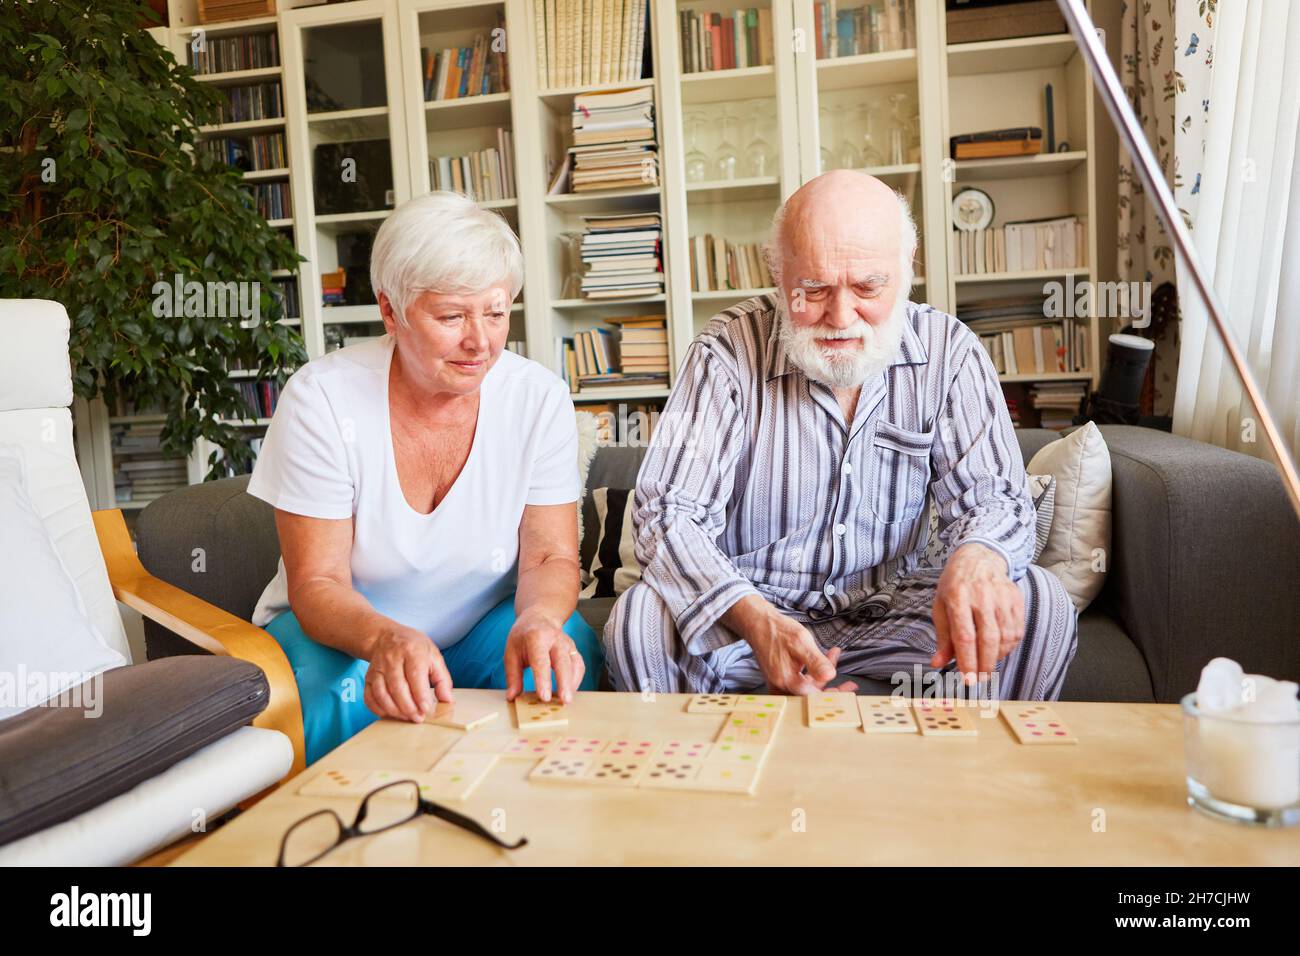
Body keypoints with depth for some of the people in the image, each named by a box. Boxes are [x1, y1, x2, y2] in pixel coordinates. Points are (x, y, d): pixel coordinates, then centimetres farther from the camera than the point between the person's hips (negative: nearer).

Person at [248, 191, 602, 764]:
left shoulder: (539, 399, -12)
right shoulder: (320, 399, -17)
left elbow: (551, 557, -9)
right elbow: (317, 584, -17)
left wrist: (538, 618, -34)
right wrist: (386, 639, -40)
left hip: (482, 624, 2)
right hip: (341, 628, -1)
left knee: (564, 658, -28)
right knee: (334, 701, -34)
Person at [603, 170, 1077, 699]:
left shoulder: (948, 350, -5)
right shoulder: (729, 348, -12)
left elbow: (987, 495, -6)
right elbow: (669, 512, -18)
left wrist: (977, 558, -34)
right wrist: (754, 620, -37)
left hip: (888, 611, 2)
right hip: (746, 610, -2)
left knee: (1041, 604, -20)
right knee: (640, 620, -30)